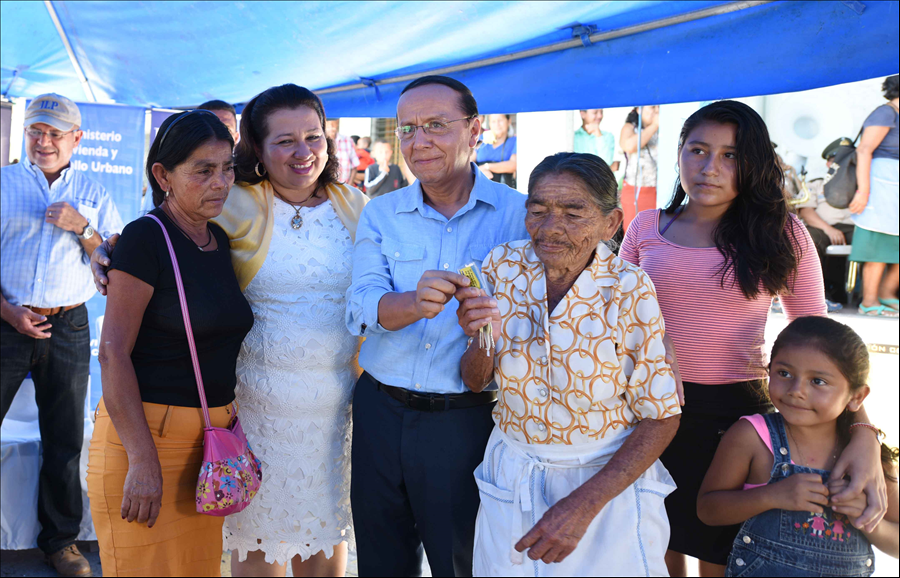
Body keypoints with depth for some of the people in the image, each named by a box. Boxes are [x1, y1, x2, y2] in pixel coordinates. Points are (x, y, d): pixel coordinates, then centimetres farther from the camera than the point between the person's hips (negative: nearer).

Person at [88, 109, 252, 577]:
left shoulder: (221, 241, 9)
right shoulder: (146, 237, -11)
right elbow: (113, 352, -16)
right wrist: (142, 460, -21)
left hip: (212, 432, 7)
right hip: (146, 432, -7)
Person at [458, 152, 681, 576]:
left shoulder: (629, 292, -18)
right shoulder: (503, 266, -8)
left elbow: (661, 418, -12)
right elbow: (474, 383, 0)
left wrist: (583, 507, -20)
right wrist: (483, 340, -22)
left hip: (609, 482, -3)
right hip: (510, 478, 4)